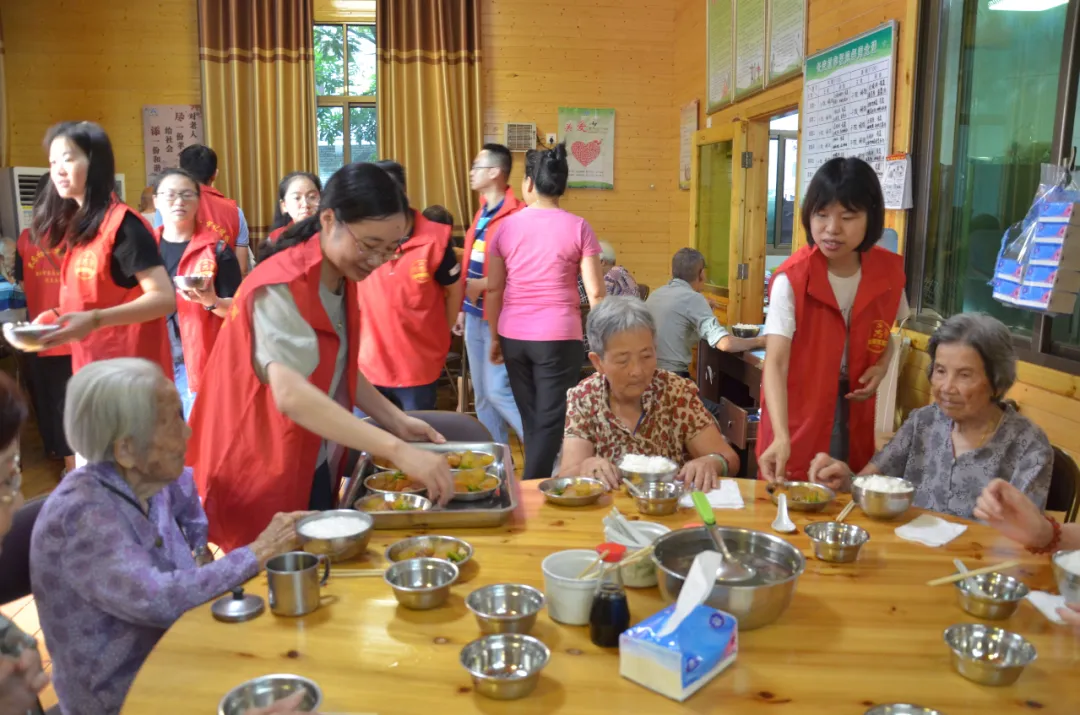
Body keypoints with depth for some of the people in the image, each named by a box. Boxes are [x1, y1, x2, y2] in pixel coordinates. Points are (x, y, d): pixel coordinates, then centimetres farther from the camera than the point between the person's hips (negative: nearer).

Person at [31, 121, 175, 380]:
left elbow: (164, 298, -20)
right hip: (91, 369, 8)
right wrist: (55, 316, 2)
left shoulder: (122, 224, -13)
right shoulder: (75, 225, 12)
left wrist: (94, 320, -28)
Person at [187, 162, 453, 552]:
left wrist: (396, 421, -1)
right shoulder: (281, 287, -25)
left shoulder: (343, 279, 2)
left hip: (315, 469, 8)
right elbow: (291, 394, -37)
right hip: (261, 476, -8)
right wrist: (397, 451, -42)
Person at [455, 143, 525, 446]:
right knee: (481, 395, 13)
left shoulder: (517, 214, -15)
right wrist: (462, 308, 17)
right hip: (475, 314, 9)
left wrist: (483, 284, -18)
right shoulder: (482, 212, 14)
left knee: (498, 390, -9)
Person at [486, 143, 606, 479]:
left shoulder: (506, 226, 2)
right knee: (550, 422, 4)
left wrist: (494, 338, 14)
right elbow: (595, 293, -7)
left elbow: (493, 290, 4)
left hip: (514, 336, 4)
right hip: (559, 336, -3)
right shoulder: (578, 227, -5)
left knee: (531, 419, 17)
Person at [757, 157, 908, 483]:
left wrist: (881, 367, -7)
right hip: (797, 410, -4)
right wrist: (781, 437, -41)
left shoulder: (889, 271, -5)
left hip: (853, 410, 4)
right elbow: (775, 363, -28)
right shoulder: (792, 279, -20)